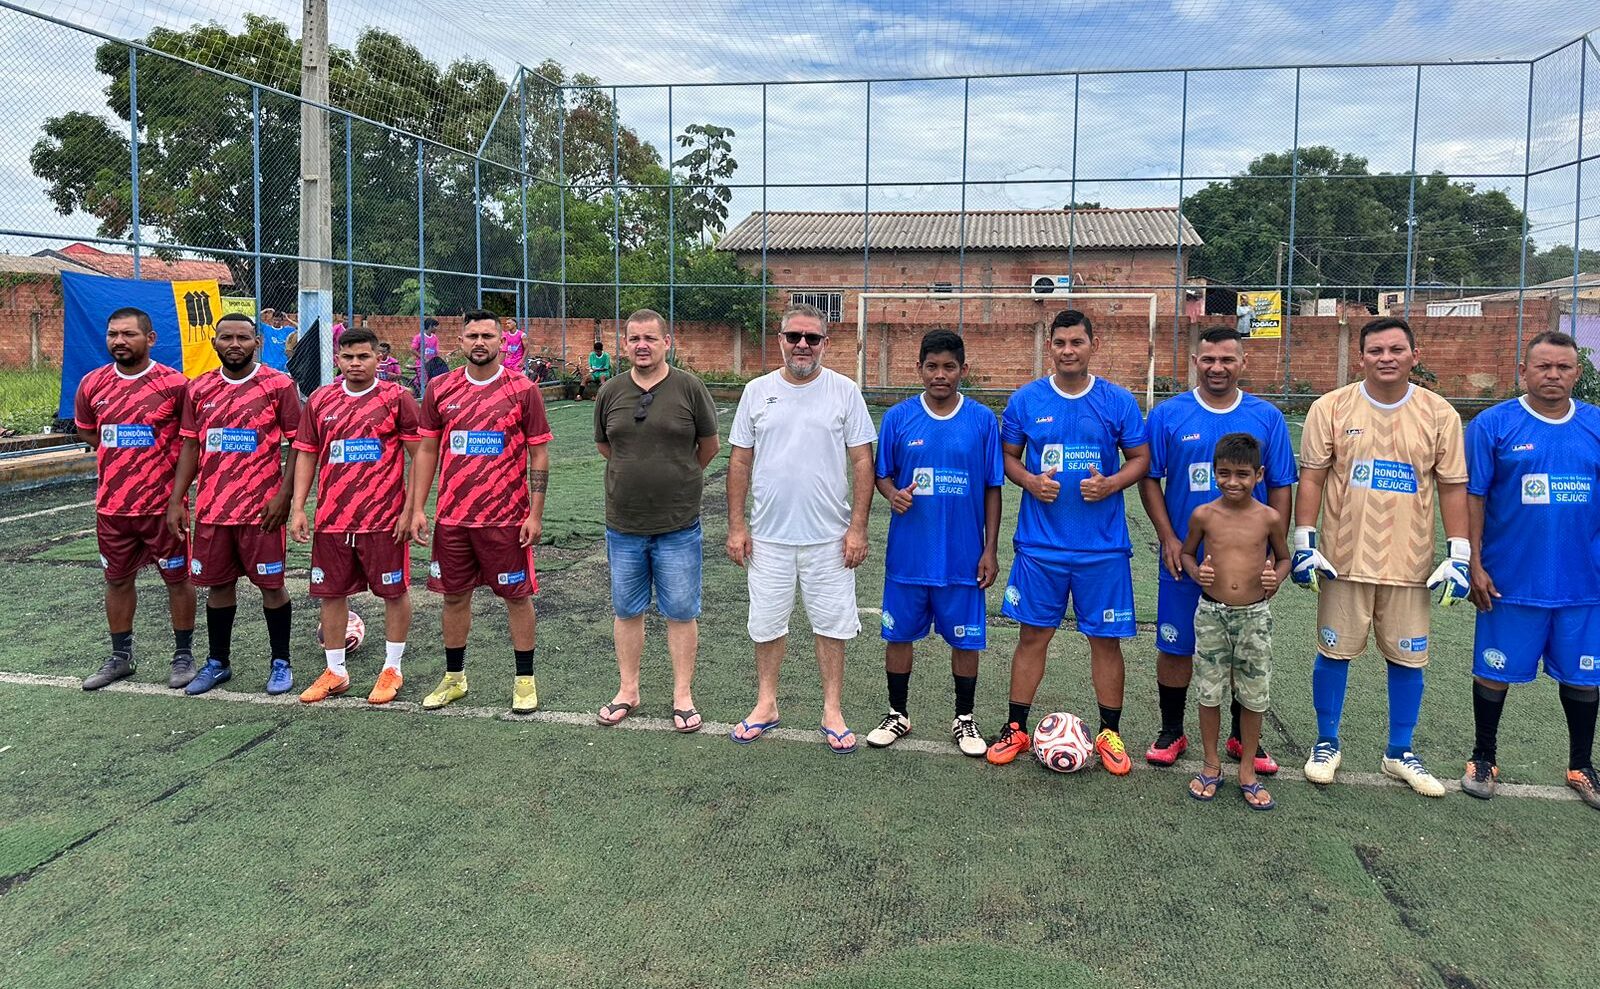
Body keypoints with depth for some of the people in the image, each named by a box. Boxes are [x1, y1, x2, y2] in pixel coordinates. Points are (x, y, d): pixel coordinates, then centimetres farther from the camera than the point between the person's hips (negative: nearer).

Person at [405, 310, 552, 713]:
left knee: (517, 596, 5)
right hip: (452, 517, 3)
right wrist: (417, 508, 2)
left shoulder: (522, 390, -4)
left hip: (507, 518, -3)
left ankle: (525, 680, 18)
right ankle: (453, 678, 28)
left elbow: (538, 455, -3)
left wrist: (535, 514, -8)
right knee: (454, 595, 13)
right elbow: (426, 450, 8)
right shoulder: (440, 388, 4)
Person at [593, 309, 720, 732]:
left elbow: (709, 446, 5)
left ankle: (683, 695, 19)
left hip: (678, 526, -3)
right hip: (623, 526, 3)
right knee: (626, 611, 14)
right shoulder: (610, 392, 1)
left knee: (681, 613, 6)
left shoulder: (689, 387, -6)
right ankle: (628, 690, 28)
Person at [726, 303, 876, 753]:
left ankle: (832, 710, 22)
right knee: (767, 623, 12)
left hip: (829, 535, -1)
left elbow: (862, 462, -2)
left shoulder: (845, 391, -2)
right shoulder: (757, 391, 3)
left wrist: (858, 527, -8)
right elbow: (740, 461, 6)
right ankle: (766, 705, 29)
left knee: (831, 625, 8)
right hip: (768, 535, 2)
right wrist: (736, 525, 2)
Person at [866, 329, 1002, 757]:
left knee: (965, 639, 9)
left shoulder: (983, 421, -2)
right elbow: (882, 474, 9)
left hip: (963, 557, -1)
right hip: (908, 554, 1)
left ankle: (964, 720, 27)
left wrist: (990, 550, -1)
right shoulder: (898, 418, -1)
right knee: (899, 635, 11)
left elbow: (992, 489, 2)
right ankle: (897, 714, 30)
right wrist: (893, 494, -15)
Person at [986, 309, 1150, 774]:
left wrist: (1110, 484, -14)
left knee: (1105, 638, 7)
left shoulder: (1119, 401, 0)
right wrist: (1030, 481, -12)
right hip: (1039, 544, 0)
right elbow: (1008, 456, 9)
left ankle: (1110, 733, 22)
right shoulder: (1026, 400, 1)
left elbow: (1140, 458, 5)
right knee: (1032, 635, 6)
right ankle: (1016, 729, 19)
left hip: (1103, 546, 0)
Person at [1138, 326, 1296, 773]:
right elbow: (1149, 479, 0)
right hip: (1184, 559, -1)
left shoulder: (1266, 418, 2)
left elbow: (1281, 488, 4)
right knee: (1176, 646, 7)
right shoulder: (1167, 416, -2)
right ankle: (1171, 731, 24)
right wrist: (1168, 539, -8)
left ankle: (1243, 737, 28)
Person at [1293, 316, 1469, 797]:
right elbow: (1311, 477, -1)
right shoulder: (1331, 407, -2)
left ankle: (1400, 753, 27)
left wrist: (1459, 554, -1)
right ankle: (1327, 744, 24)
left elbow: (1453, 487, 4)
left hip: (1409, 563, 1)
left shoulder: (1439, 414, 1)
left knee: (1408, 658, 9)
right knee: (1334, 652, 7)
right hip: (1344, 558, -1)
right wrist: (1304, 543, -7)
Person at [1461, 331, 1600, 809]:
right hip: (1512, 580, -3)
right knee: (1494, 672, 8)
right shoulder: (1493, 424, -4)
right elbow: (1473, 497, -4)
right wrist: (1474, 565, -9)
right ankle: (1483, 757, 27)